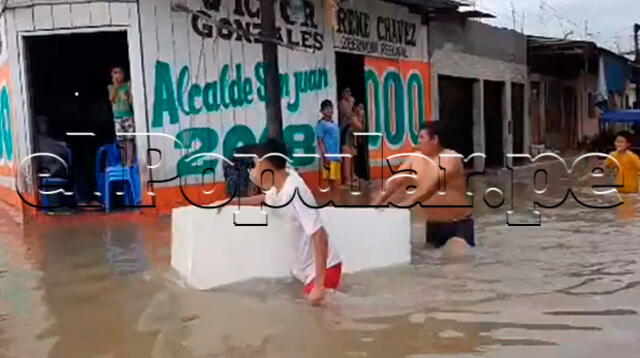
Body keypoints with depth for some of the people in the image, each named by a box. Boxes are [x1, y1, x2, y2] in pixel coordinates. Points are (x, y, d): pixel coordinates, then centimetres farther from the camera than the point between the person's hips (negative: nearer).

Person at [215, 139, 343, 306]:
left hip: (324, 268, -9)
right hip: (307, 267, 9)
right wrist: (230, 202, 28)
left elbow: (320, 235, -30)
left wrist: (319, 285, -30)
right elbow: (265, 199, 31)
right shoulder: (280, 186, 4)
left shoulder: (294, 191, -25)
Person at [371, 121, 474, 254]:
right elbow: (395, 181, -2)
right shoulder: (416, 158, 3)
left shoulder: (451, 159, -17)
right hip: (432, 223, 7)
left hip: (458, 224, -6)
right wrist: (376, 203, -15)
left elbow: (431, 187, -30)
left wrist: (405, 204, -38)